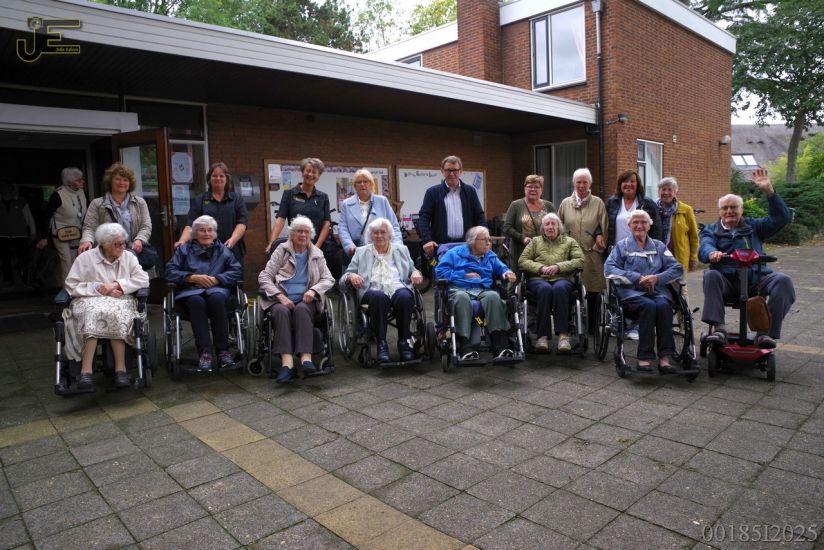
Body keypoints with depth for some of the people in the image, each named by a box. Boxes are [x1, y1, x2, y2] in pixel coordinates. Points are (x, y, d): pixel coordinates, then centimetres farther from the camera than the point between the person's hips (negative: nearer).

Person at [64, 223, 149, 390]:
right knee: (94, 312, -37)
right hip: (90, 301, -1)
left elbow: (143, 279, 1)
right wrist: (98, 288, -11)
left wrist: (117, 285, -9)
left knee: (114, 313, -35)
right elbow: (71, 285, 1)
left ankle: (120, 368, -35)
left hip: (121, 301, 1)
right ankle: (86, 370, -39)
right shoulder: (85, 258, 7)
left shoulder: (128, 257, 12)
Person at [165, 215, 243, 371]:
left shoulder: (223, 250, 22)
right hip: (190, 291, 0)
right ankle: (205, 352, -39)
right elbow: (170, 272, 8)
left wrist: (216, 279, -7)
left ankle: (223, 351, -35)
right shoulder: (184, 249, 22)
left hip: (217, 289, 0)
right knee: (196, 301, -37)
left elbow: (237, 272, 8)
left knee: (216, 299, -37)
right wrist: (193, 277, -8)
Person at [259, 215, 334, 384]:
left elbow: (329, 279, 13)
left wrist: (313, 290, -9)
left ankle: (306, 358, -46)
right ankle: (287, 362, -47)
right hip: (281, 299, 0)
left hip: (305, 300, 1)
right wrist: (280, 296, -12)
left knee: (301, 310, -34)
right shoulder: (281, 251, 13)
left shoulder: (317, 254, 19)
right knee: (281, 311, -34)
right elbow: (264, 277, 4)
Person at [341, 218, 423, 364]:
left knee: (404, 296, -36)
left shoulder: (401, 250, 26)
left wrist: (416, 273, 2)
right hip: (373, 291, -1)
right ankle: (381, 344, -29)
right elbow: (343, 279, 17)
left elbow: (413, 270, 27)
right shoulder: (361, 252, 22)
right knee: (379, 297, -38)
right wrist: (351, 276, -7)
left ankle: (404, 342, -21)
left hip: (398, 288, 1)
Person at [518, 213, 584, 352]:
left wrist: (558, 267, -8)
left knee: (559, 289, -38)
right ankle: (543, 335, -38)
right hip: (538, 278, 0)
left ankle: (563, 334, -39)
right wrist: (541, 268, -6)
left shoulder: (569, 241, 23)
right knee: (545, 289, -37)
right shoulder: (535, 241, 24)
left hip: (562, 278, 0)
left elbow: (580, 260, 7)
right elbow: (522, 261, 12)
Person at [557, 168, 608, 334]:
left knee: (593, 291, 2)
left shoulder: (598, 203, 7)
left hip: (592, 253, -1)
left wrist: (599, 238, -5)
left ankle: (593, 326, 14)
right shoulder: (565, 203, 11)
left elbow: (604, 227, 5)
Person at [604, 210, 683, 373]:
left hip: (657, 289, 2)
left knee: (663, 305, -31)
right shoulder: (622, 245, 16)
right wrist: (638, 278, -11)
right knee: (648, 305, -33)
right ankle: (644, 357, -30)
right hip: (632, 291, -2)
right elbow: (609, 269, -1)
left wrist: (657, 278, -8)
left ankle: (664, 357, -32)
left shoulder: (659, 246, 23)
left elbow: (677, 268, 12)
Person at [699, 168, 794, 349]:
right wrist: (712, 253, -33)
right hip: (727, 281, -1)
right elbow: (704, 248, -6)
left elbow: (782, 218, 6)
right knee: (711, 275, -33)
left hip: (756, 279, 2)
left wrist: (769, 190, -5)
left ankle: (766, 331, -26)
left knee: (783, 280, -26)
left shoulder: (753, 226, 21)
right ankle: (718, 327, -37)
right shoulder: (711, 230, 16)